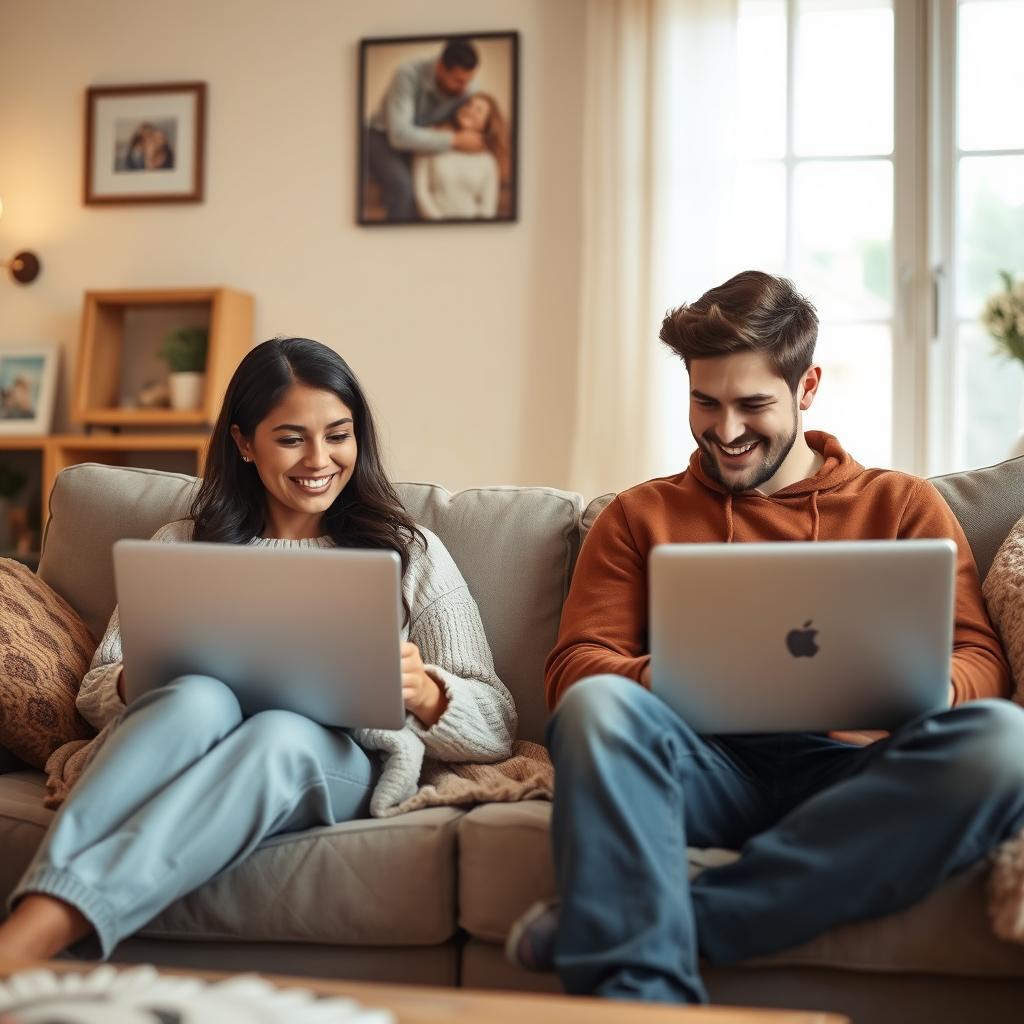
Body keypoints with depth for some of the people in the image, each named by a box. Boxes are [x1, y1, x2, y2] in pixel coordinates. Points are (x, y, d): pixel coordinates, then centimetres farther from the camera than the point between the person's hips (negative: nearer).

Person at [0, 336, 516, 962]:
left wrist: (425, 694, -13)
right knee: (199, 698, -34)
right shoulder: (184, 545, 24)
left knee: (280, 732, -37)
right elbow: (97, 692, 17)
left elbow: (496, 729, 10)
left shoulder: (413, 554, 18)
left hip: (342, 762, -1)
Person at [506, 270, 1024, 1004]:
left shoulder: (903, 505, 20)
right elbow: (572, 668, 10)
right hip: (705, 764, 0)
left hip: (847, 767, 1)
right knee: (599, 706, -32)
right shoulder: (641, 517, 21)